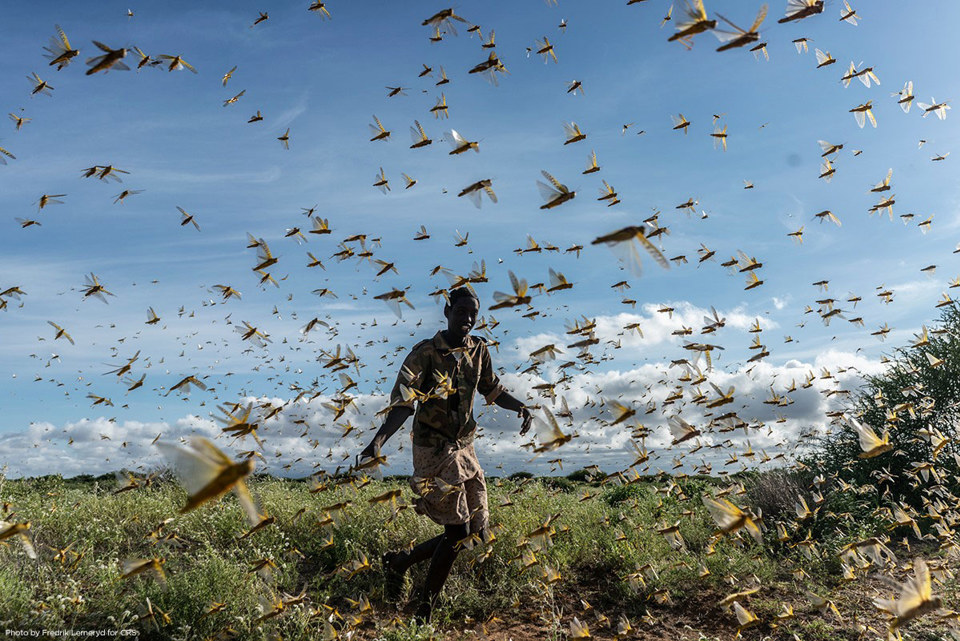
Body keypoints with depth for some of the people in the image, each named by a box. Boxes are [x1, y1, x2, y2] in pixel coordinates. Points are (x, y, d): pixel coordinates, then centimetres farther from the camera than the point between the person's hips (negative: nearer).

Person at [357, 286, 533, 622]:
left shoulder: (478, 349, 6)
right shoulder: (425, 353, -13)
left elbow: (492, 389, 19)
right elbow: (403, 403, -20)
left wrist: (520, 407, 2)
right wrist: (379, 439, -35)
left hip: (465, 447, 7)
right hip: (435, 452, -7)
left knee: (476, 531, 9)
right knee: (458, 531, -9)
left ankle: (399, 562, 26)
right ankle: (424, 610, 11)